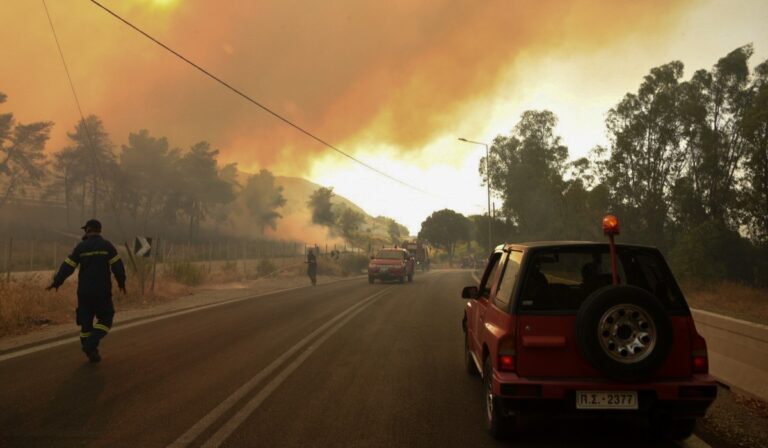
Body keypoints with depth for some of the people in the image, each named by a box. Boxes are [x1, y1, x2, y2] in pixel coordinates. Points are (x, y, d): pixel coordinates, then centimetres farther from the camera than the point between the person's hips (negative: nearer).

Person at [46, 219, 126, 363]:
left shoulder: (80, 247, 0)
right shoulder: (107, 246, -3)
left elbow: (67, 267, 1)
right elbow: (117, 265, -5)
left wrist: (56, 282, 13)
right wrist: (121, 282, 9)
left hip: (84, 291, 2)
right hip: (102, 291, -2)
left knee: (85, 320, 12)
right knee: (105, 319, 8)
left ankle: (90, 350, 13)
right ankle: (91, 344, -13)